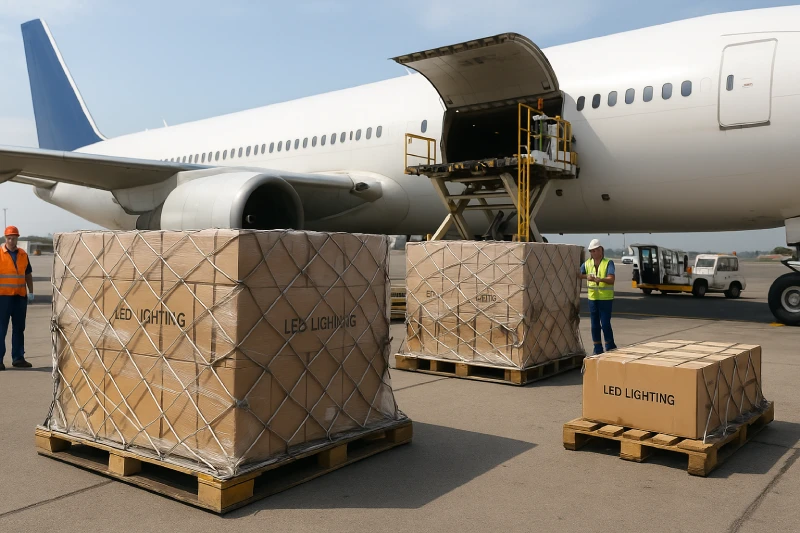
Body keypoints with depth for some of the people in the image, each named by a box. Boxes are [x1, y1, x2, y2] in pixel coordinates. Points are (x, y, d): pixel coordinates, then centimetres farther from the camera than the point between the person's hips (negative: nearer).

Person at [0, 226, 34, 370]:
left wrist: (31, 292, 10)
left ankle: (18, 358, 17)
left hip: (20, 296, 5)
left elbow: (28, 275, 17)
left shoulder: (23, 255, 10)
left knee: (19, 328, 9)